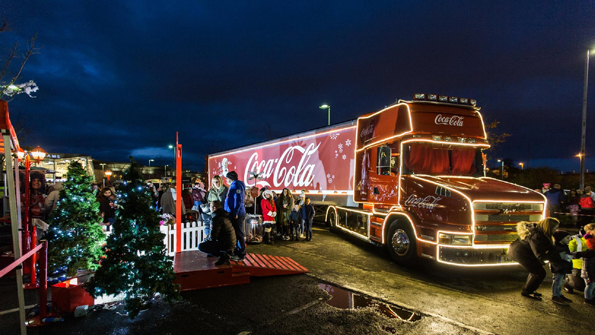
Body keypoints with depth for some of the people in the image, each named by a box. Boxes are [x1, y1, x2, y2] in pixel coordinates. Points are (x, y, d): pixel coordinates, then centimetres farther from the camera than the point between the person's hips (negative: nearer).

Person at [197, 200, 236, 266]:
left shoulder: (216, 219, -17)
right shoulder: (225, 215, 11)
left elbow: (213, 237, -16)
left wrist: (206, 239, 4)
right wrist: (209, 236, 18)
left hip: (226, 244, -9)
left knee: (201, 246, -7)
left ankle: (223, 255, -8)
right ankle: (226, 253, 9)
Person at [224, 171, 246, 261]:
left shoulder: (236, 185, -12)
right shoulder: (233, 185, 20)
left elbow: (238, 200, -20)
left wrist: (235, 213, -23)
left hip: (237, 214, -10)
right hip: (233, 214, 10)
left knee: (239, 234, -4)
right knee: (235, 234, 15)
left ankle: (241, 255, 2)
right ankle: (237, 252, 24)